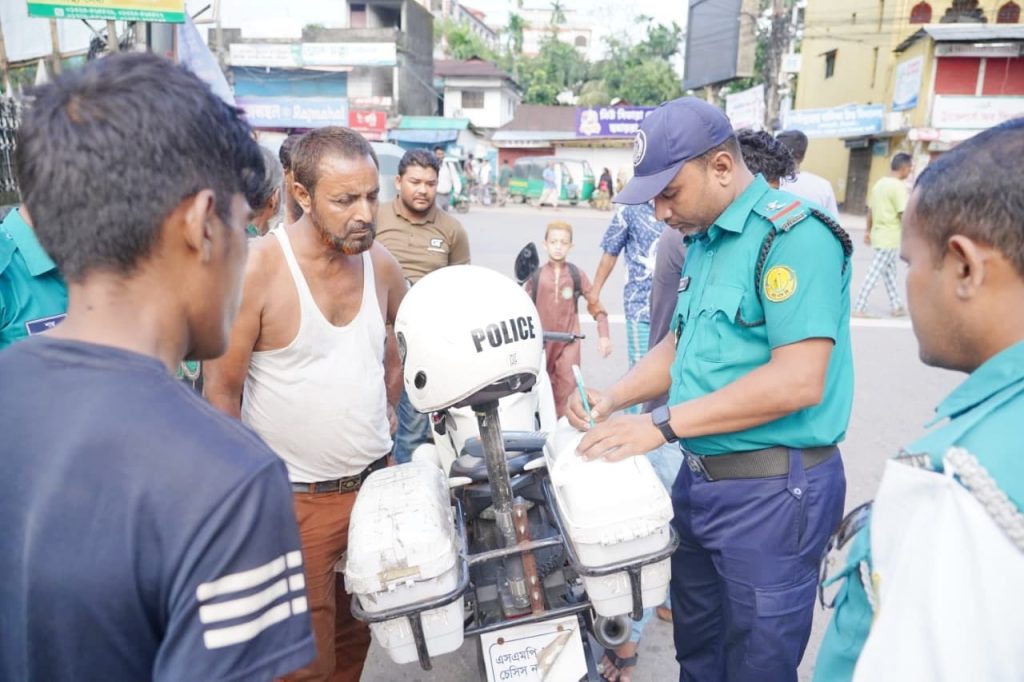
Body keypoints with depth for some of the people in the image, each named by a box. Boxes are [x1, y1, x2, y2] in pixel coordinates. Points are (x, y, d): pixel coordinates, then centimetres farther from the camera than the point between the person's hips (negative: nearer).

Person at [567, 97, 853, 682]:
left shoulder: (793, 235, -17)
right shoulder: (703, 242, 10)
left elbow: (799, 381, -26)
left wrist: (664, 424, -23)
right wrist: (613, 400, 1)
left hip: (771, 491, -8)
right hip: (701, 476, 8)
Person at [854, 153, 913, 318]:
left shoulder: (879, 183, 10)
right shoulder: (898, 186, -15)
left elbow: (870, 209, 15)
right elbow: (903, 213, -19)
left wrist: (868, 231, 22)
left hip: (879, 234, 9)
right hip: (890, 237, -9)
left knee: (889, 272, 15)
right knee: (874, 273, -6)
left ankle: (896, 306, 24)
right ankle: (859, 308, -4)